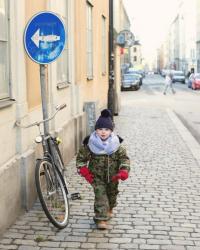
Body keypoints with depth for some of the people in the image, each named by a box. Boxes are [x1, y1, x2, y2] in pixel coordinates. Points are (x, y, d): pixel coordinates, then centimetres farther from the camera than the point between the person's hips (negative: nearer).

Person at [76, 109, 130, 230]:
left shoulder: (116, 144, -11)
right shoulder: (90, 144, -14)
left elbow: (124, 158, -6)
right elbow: (81, 158, -4)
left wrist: (123, 171, -22)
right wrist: (85, 172, -14)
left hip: (113, 176, 3)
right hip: (97, 176, -3)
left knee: (112, 194, 21)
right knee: (100, 195, -12)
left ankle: (109, 210, 48)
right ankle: (101, 219, -9)